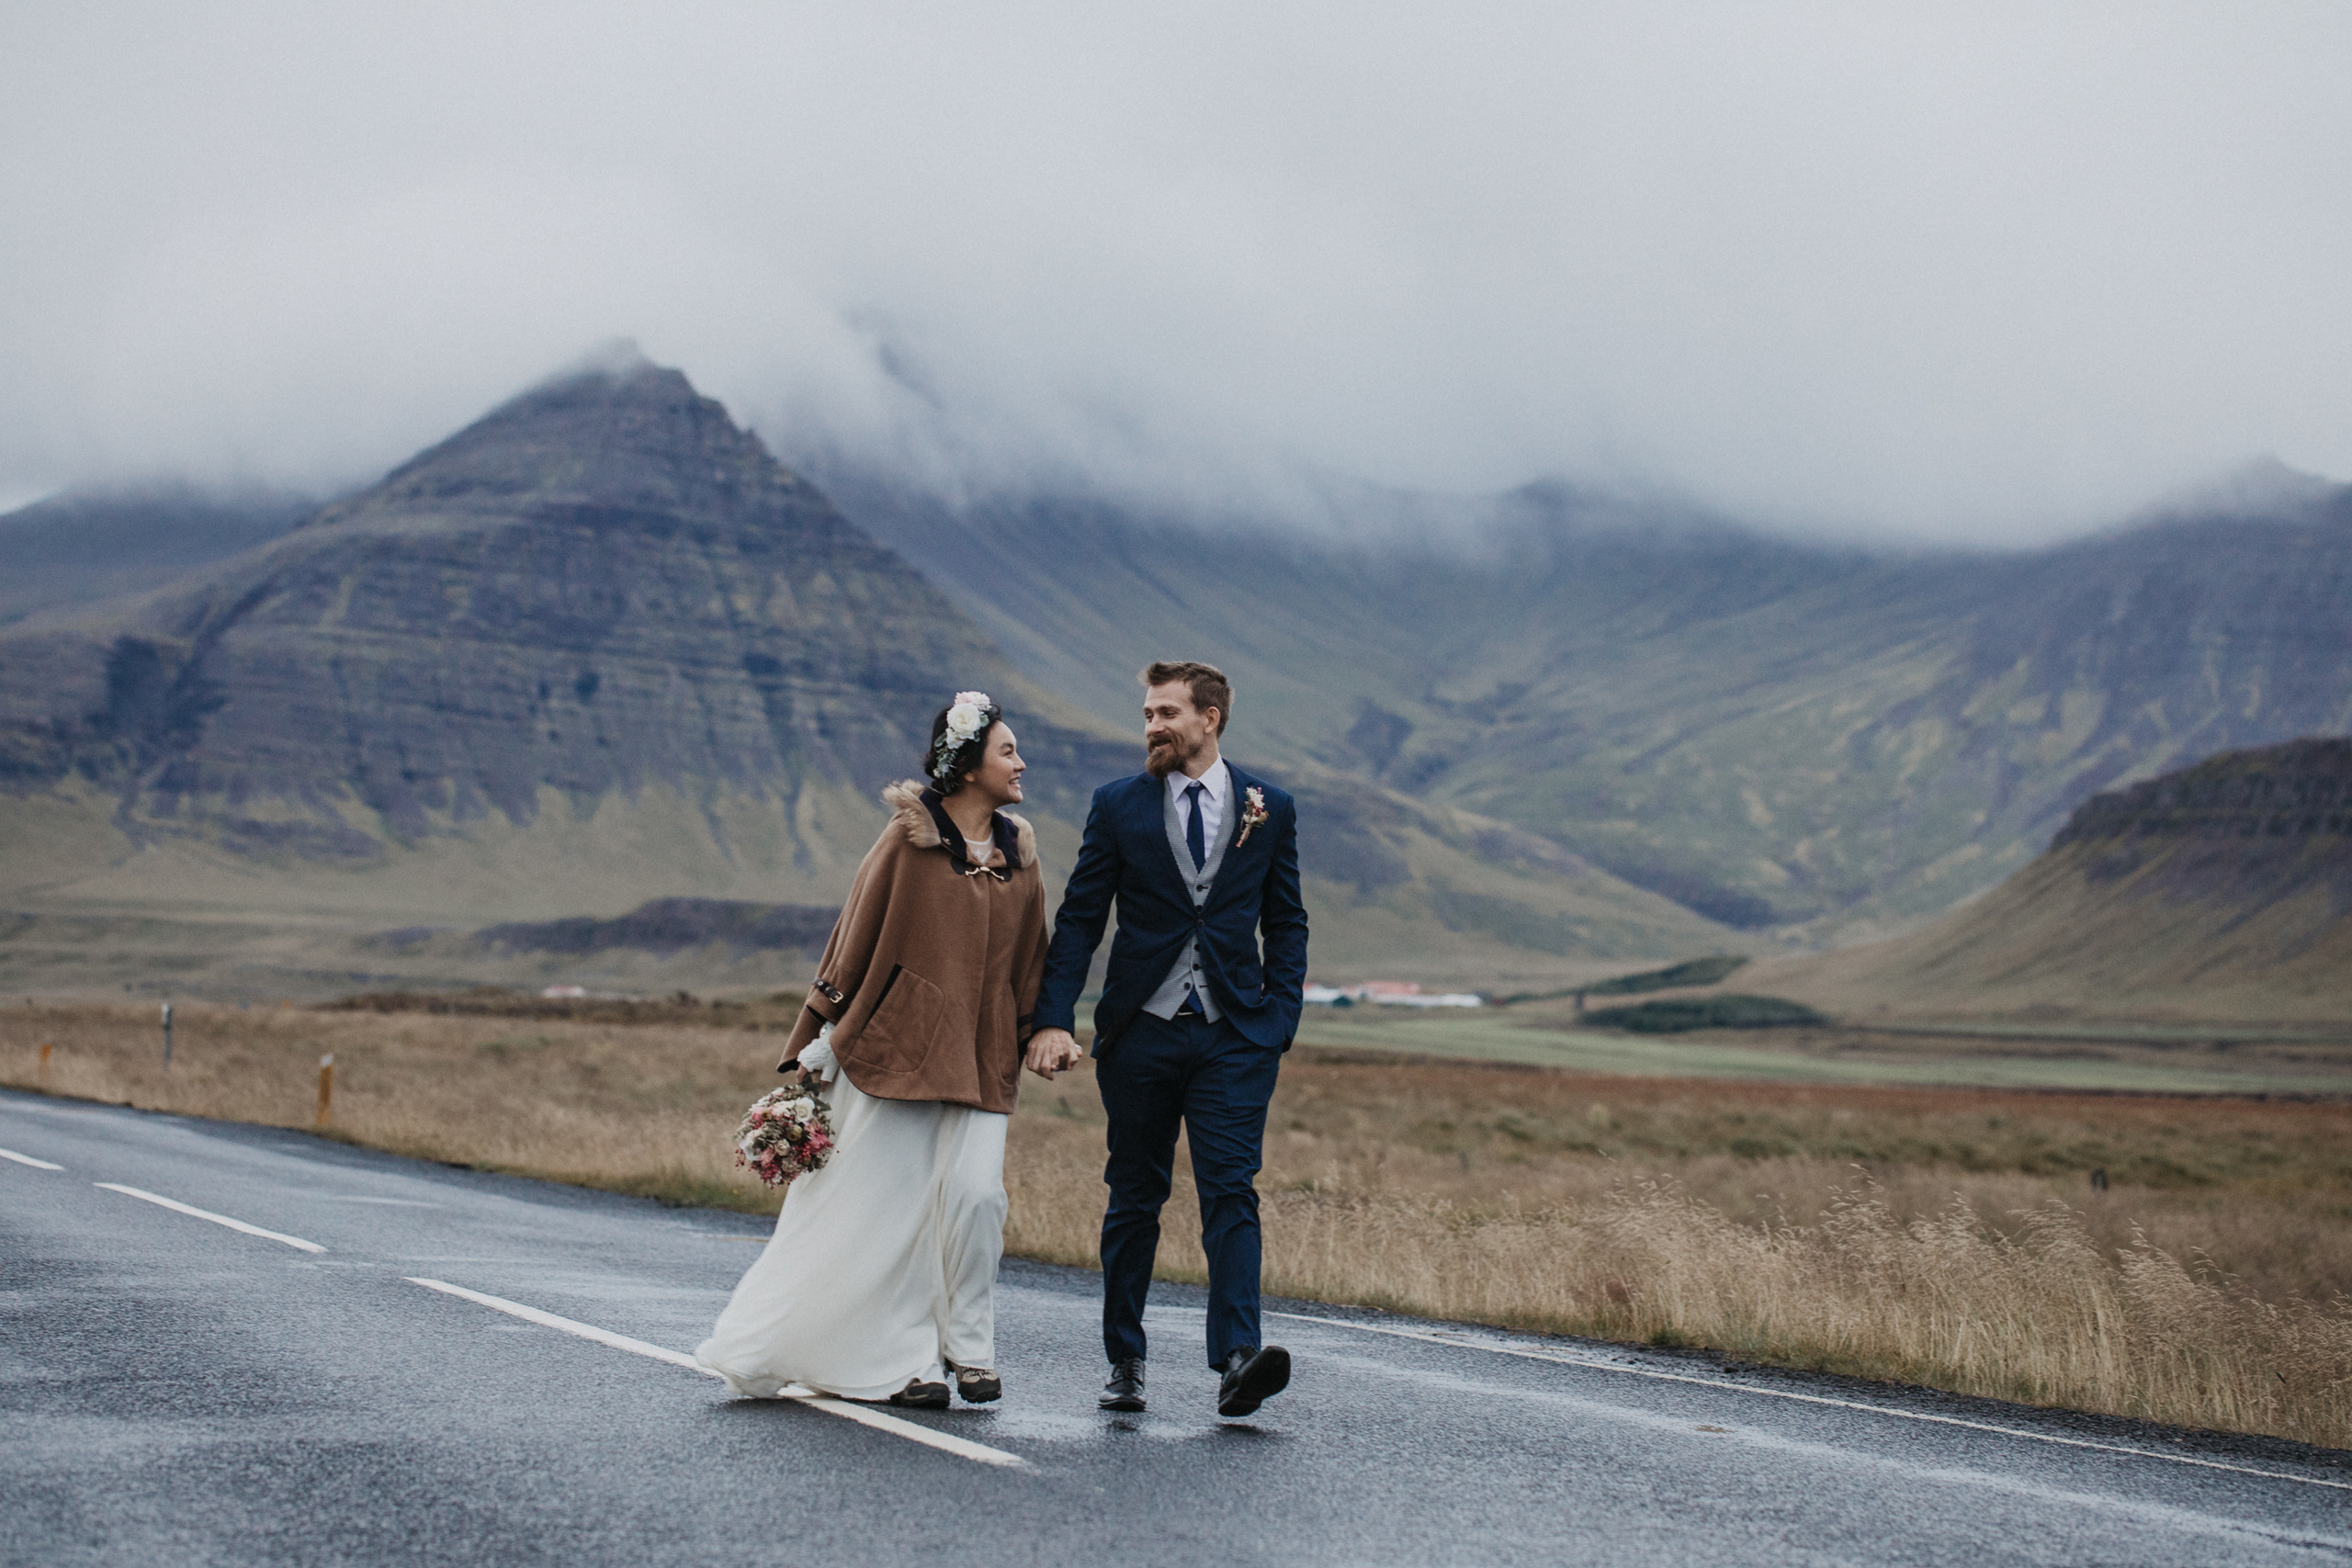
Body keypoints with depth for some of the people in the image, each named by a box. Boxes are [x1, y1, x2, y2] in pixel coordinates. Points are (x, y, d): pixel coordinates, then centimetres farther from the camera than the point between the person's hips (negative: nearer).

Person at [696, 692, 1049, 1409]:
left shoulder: (1018, 858, 9)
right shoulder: (908, 840, -5)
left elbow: (1028, 964, 16)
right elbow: (857, 938, -2)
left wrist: (1034, 1039, 13)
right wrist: (821, 1040, -2)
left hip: (978, 1059, 4)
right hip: (896, 1045, -3)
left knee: (975, 1194, -9)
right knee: (889, 1204, 0)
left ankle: (968, 1348, 7)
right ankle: (907, 1359, 12)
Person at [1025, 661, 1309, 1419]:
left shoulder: (1270, 809, 6)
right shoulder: (1119, 806, 5)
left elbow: (1286, 924, 10)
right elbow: (1078, 920, 3)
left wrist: (1280, 1020, 0)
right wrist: (1054, 1020, -7)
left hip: (1234, 1037, -1)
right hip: (1140, 1034, 1)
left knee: (1230, 1191, -12)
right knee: (1134, 1199, 9)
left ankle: (1237, 1358, -19)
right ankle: (1124, 1362, 19)